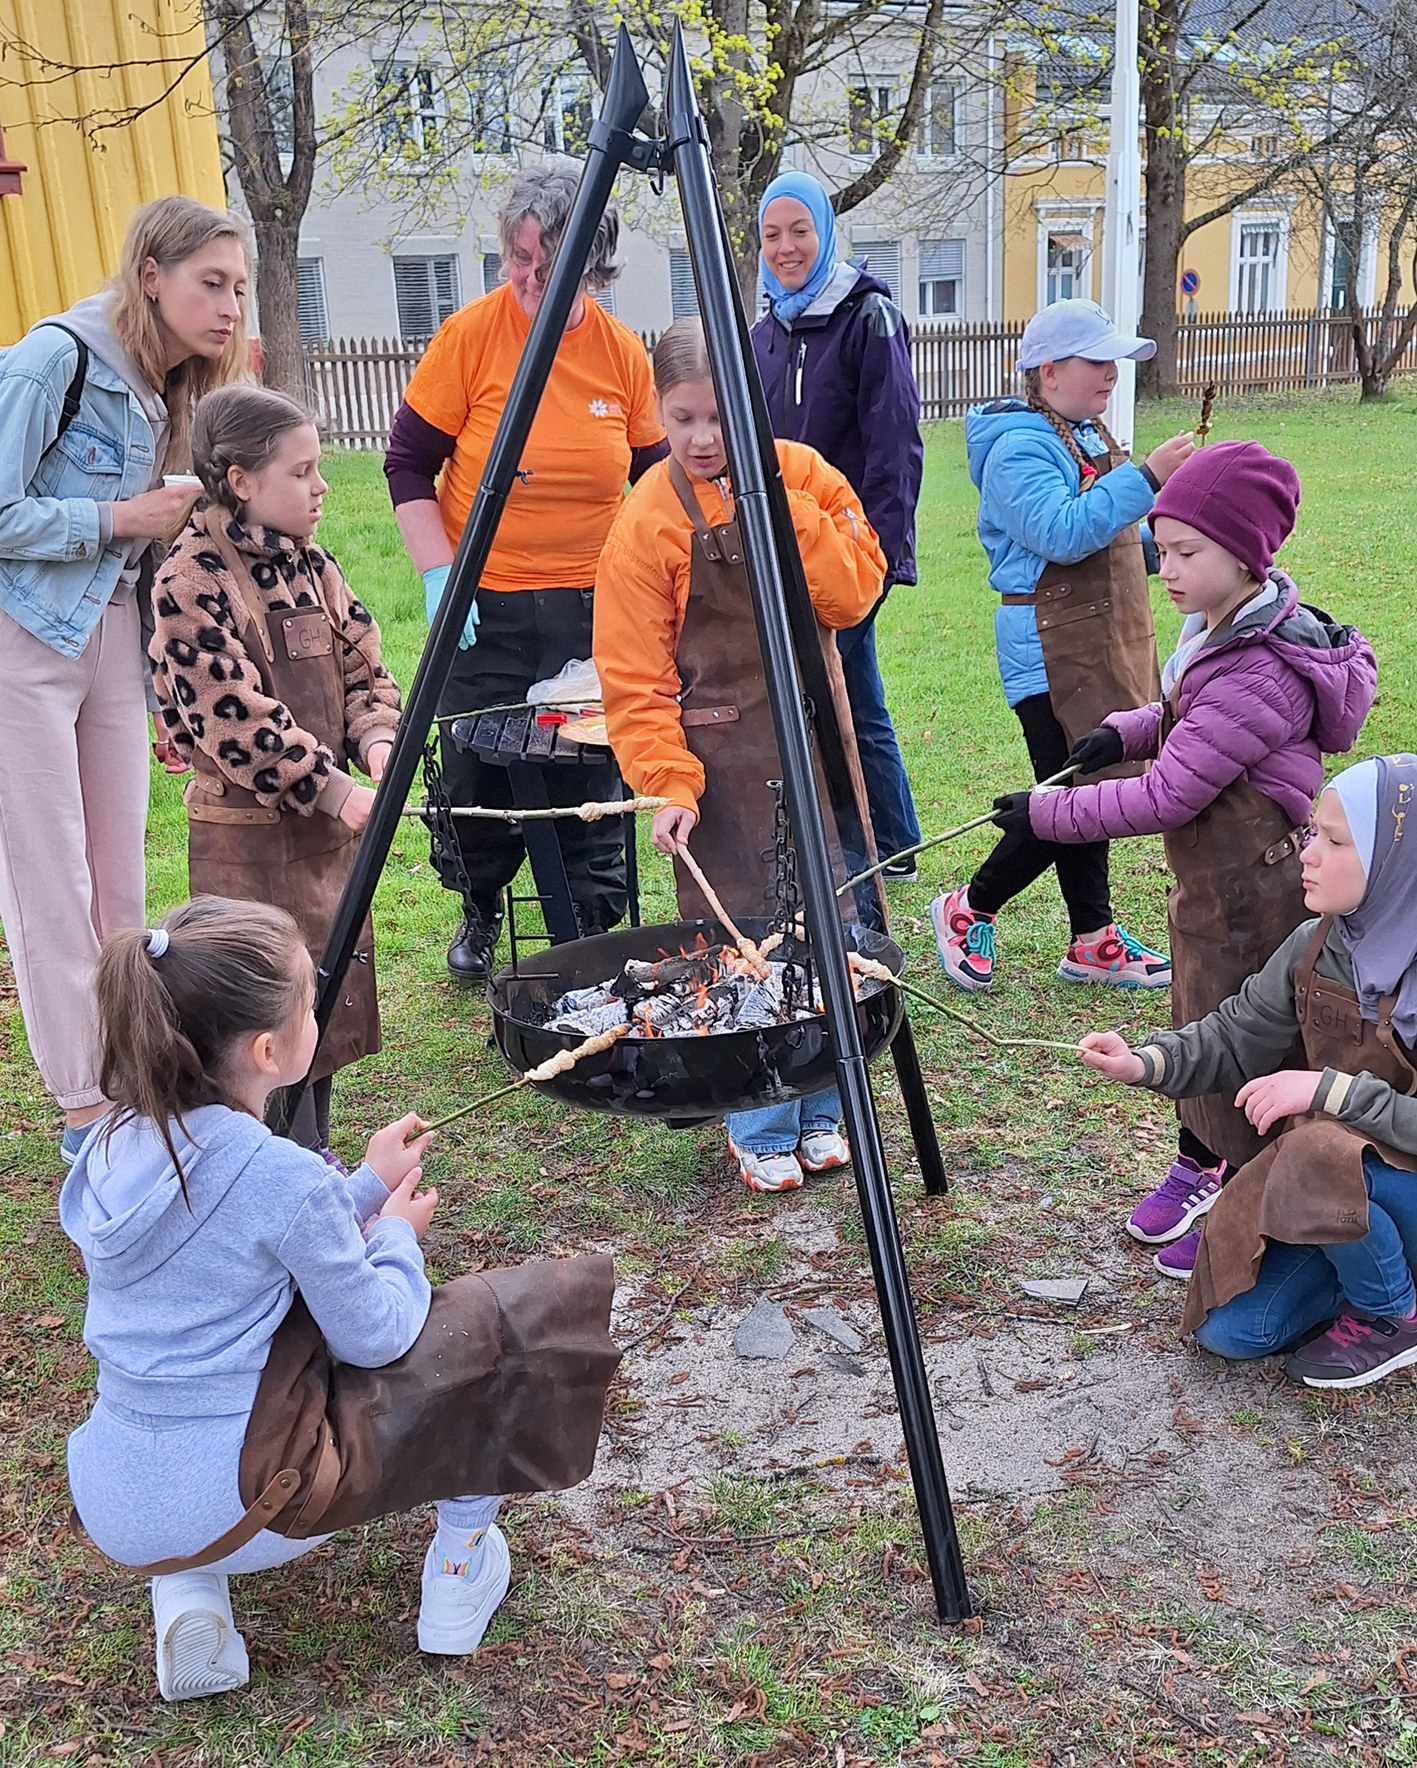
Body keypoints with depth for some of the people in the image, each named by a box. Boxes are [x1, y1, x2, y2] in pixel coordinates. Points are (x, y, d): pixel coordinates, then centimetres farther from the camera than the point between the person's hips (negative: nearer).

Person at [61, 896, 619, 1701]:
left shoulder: (116, 1147, 1)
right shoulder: (285, 1176, -21)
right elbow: (374, 1335, -9)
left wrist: (366, 1188, 16)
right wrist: (398, 1235, 8)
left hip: (114, 1514, 7)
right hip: (239, 1504, -7)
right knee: (499, 1325, 3)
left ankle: (183, 1586, 18)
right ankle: (462, 1556, 21)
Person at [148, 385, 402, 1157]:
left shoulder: (308, 563, 8)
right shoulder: (191, 580, -15)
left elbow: (361, 666, 11)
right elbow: (233, 715, -20)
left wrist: (375, 737, -8)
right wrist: (330, 787, -19)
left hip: (326, 823, 8)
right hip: (249, 835, -8)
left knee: (325, 1005, 14)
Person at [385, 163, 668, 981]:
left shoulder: (623, 352, 0)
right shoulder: (470, 334, -8)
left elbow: (655, 476, 11)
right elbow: (408, 465, -4)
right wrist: (440, 576, -13)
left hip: (593, 606, 2)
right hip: (486, 607, -1)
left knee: (591, 782, 2)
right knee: (477, 779, 6)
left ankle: (595, 943, 18)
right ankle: (480, 913, 32)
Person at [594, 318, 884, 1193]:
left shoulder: (802, 473, 1)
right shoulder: (647, 523, -9)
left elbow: (854, 592, -8)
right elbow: (635, 682, -9)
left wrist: (781, 506, -17)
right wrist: (670, 784, -18)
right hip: (718, 755, -4)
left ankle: (820, 1109, 27)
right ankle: (761, 1128, 17)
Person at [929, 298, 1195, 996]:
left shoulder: (1087, 435, 16)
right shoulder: (1019, 448, -14)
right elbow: (1061, 533, -29)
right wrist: (1145, 476, -27)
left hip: (1104, 643, 10)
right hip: (1052, 655, -9)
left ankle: (1093, 944, 20)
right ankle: (967, 909, 9)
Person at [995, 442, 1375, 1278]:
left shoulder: (1260, 674, -29)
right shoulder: (1218, 628, 1)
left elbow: (1164, 797, -28)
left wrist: (1048, 815, -22)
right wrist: (1126, 731, 0)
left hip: (1250, 891, -9)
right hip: (1207, 879, 10)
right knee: (1197, 1022, 22)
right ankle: (1199, 1164, 42)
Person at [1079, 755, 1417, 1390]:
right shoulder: (1316, 946, -6)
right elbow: (1236, 1036, 0)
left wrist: (1331, 1090, -34)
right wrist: (1147, 1062, -17)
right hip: (1322, 1166, 5)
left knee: (1322, 1161, -37)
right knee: (1229, 1330, -4)